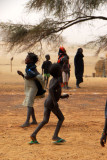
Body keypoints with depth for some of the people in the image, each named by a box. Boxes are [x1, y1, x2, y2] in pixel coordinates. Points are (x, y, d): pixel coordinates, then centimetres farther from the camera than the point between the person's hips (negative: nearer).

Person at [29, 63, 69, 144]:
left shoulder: (52, 80, 16)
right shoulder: (56, 81, -12)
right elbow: (50, 89, -29)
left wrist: (62, 96, 23)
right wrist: (55, 101, -27)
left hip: (47, 102, 8)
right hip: (52, 104, -8)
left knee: (45, 120, 6)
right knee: (61, 118, 7)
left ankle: (34, 134, -8)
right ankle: (55, 136, 1)